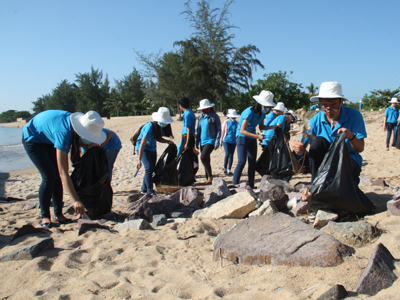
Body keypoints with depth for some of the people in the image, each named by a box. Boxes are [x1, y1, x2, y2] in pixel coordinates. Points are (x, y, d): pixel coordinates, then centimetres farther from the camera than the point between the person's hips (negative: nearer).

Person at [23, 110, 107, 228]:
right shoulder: (63, 133, -42)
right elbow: (63, 173, -44)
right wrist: (76, 201, -47)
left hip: (48, 139, 7)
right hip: (32, 138, -7)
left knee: (57, 177, 0)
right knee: (49, 176, -16)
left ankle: (58, 214, 8)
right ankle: (44, 217, -2)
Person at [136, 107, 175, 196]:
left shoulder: (163, 127, -9)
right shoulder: (150, 127, -29)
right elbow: (142, 144, -30)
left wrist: (168, 141, -9)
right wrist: (139, 160, -33)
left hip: (152, 149, 7)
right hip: (143, 148, -7)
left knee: (151, 168, 7)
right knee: (149, 167, -19)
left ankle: (144, 190, 20)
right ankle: (150, 191, -12)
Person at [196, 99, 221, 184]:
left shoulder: (214, 116, -6)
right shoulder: (201, 116, 12)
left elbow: (219, 130, -6)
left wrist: (217, 143, -12)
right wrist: (197, 141, 14)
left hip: (210, 141, -7)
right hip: (202, 141, 7)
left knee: (203, 157, -21)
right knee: (206, 160, 9)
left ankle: (210, 176, -8)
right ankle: (208, 179, 18)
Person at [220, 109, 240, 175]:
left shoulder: (236, 123, 4)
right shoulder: (226, 122, -2)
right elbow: (222, 131, 5)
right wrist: (221, 140, 7)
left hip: (233, 141, 3)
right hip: (226, 140, -3)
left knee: (231, 155, 5)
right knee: (227, 154, -14)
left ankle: (229, 169, 13)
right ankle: (225, 168, 1)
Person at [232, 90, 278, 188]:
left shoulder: (262, 113, 0)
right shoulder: (249, 112, -24)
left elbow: (261, 127, 14)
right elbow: (242, 131, -26)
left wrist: (273, 127, -1)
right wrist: (257, 136, -31)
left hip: (252, 138, 8)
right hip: (242, 137, -8)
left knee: (252, 162, 6)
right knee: (242, 162, -14)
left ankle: (251, 186, 13)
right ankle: (234, 185, -9)